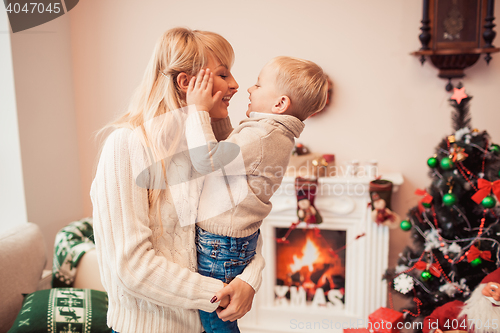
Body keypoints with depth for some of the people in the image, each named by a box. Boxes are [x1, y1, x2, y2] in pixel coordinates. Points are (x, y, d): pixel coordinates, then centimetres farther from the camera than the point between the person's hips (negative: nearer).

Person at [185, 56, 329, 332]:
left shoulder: (262, 137, -25)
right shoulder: (275, 134, 10)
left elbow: (207, 158, -30)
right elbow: (227, 149, 23)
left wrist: (199, 109, -20)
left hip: (220, 247, -10)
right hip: (234, 242, 10)